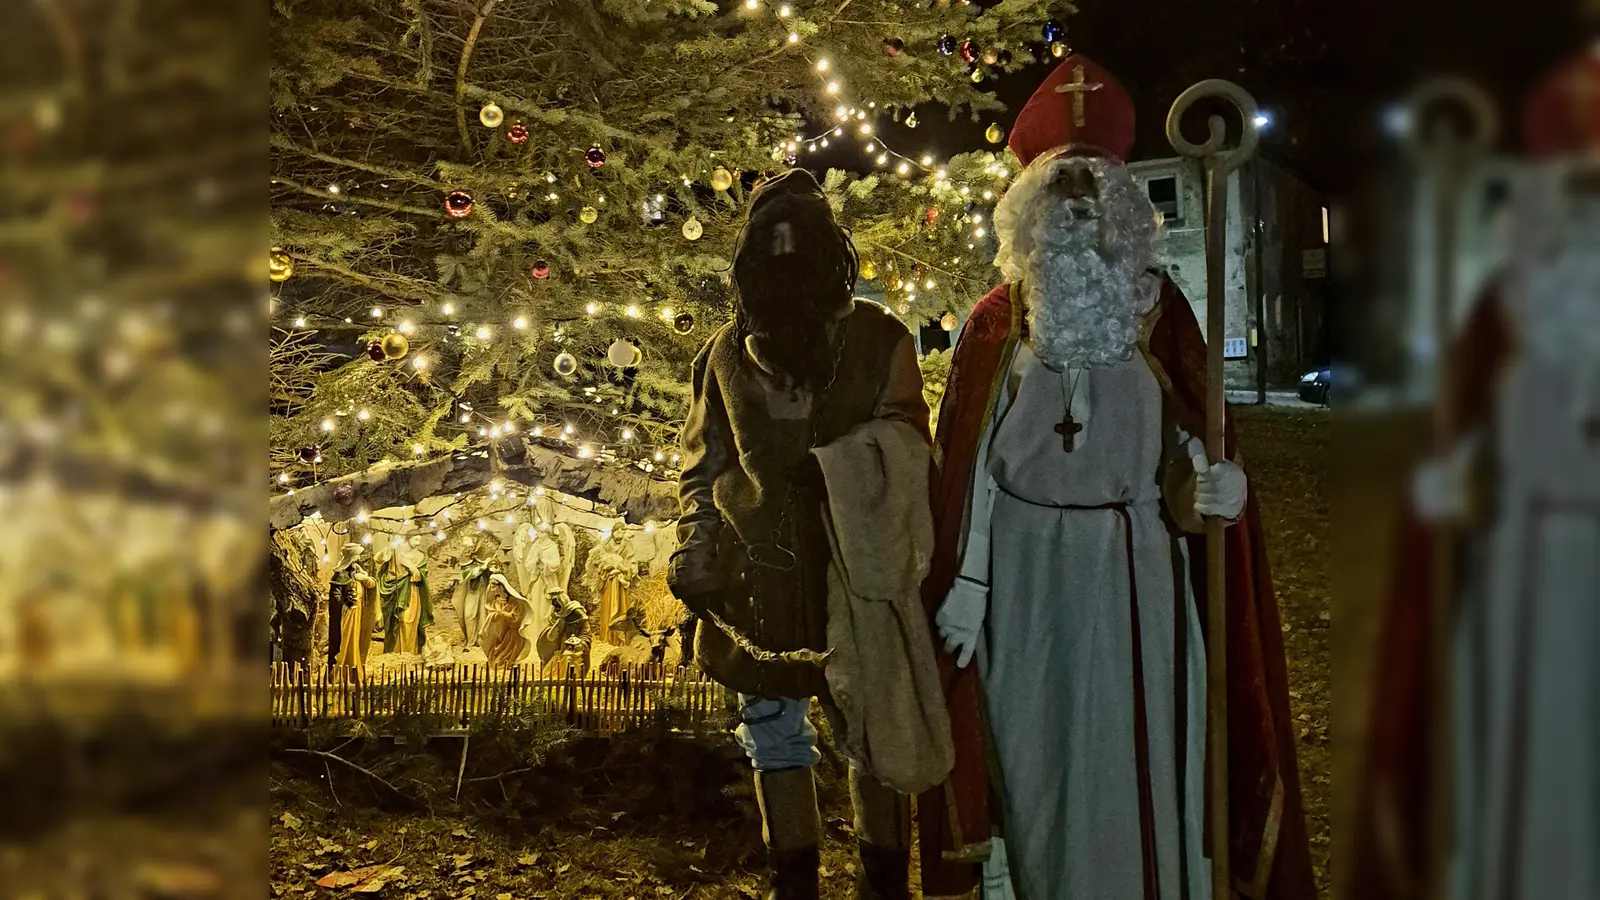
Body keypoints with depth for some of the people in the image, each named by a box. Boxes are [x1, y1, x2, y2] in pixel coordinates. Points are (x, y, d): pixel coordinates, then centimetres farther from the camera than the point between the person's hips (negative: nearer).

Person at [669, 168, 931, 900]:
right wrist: (694, 547, -1)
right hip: (761, 575, 3)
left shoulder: (879, 343, -5)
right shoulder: (729, 353, 3)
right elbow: (704, 465, 10)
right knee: (775, 736, 12)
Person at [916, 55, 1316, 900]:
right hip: (1029, 576, 0)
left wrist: (1217, 486, -21)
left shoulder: (1158, 309, 2)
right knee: (1038, 754, 8)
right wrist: (960, 589, -4)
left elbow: (1192, 442, 1)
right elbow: (967, 465, -1)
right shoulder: (996, 323, 0)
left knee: (1137, 754, 6)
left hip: (1136, 575, 1)